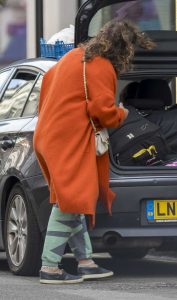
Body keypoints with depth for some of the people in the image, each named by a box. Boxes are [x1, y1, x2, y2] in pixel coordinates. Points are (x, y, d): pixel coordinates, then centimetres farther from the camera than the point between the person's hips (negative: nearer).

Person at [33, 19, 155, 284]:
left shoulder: (76, 55, 15)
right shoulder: (102, 68, -14)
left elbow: (49, 78, 27)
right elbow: (104, 111, -17)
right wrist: (121, 114, 2)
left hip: (50, 133, 10)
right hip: (70, 141, -10)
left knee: (72, 202, 12)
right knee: (70, 202, -9)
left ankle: (85, 261, 15)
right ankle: (50, 268, -11)